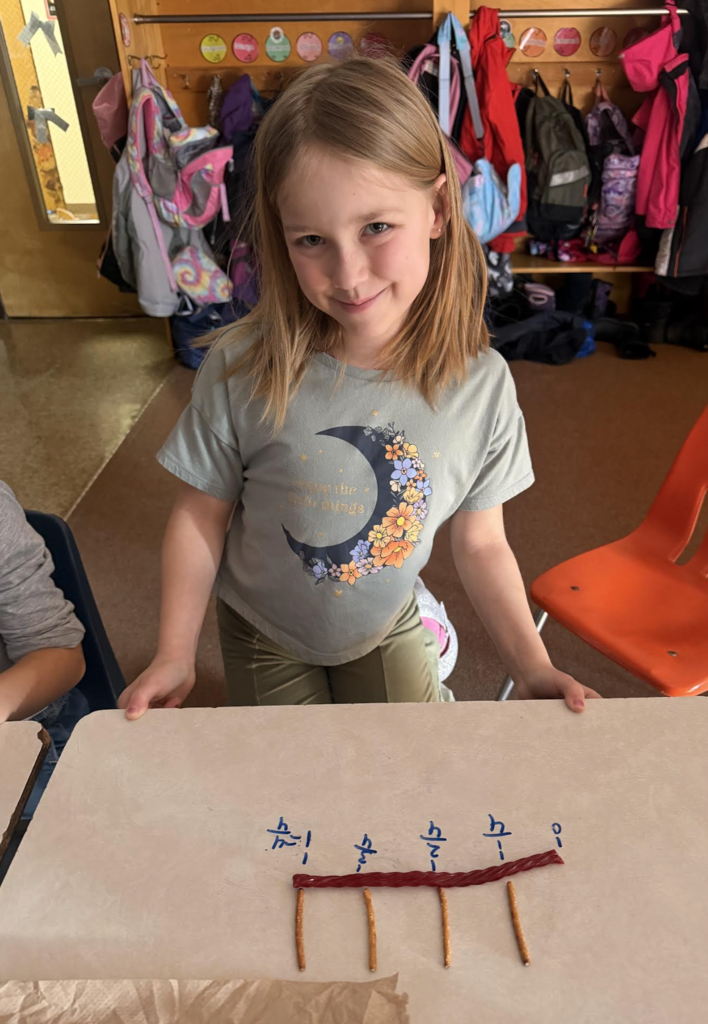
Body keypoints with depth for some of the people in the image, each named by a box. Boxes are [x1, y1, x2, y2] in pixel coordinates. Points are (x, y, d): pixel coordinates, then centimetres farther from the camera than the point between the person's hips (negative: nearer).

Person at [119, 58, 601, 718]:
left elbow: (481, 545, -11)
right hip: (263, 635, 0)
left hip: (387, 627, 1)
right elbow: (202, 516, -13)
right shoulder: (241, 370, -27)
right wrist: (174, 654, -14)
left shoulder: (482, 385, -22)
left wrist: (534, 671, -16)